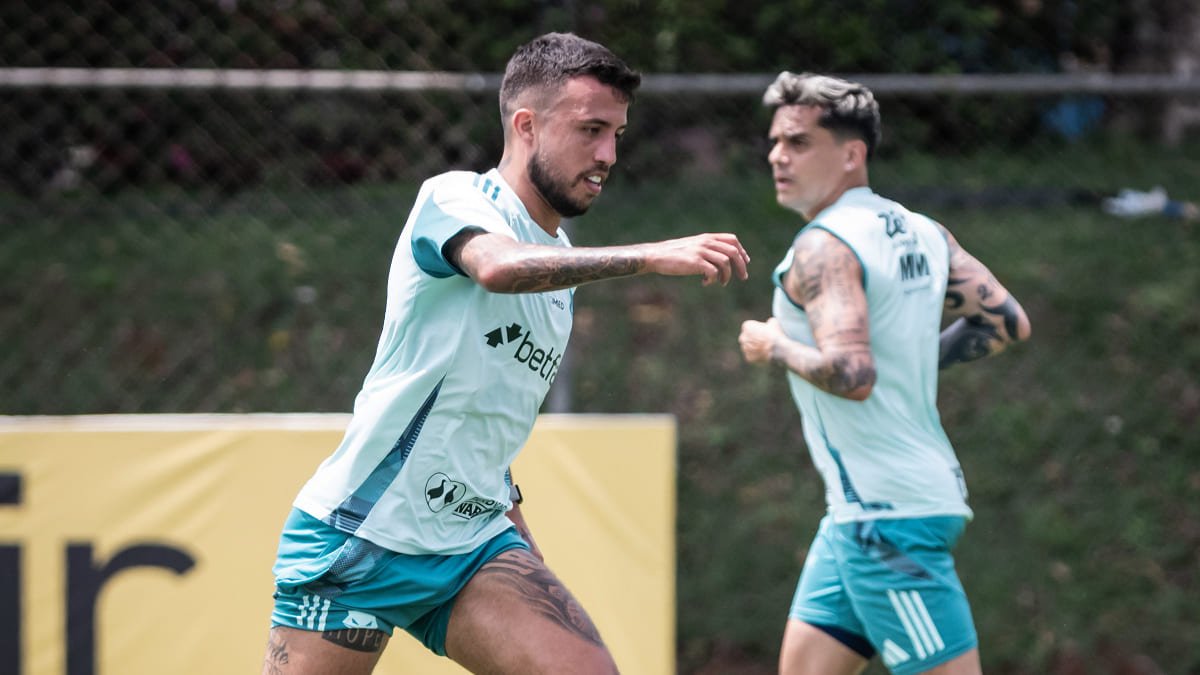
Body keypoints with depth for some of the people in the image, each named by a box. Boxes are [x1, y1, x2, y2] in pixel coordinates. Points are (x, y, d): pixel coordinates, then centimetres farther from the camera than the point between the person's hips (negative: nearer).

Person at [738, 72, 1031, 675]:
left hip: (886, 513, -10)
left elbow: (851, 374, -27)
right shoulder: (921, 233, 12)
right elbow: (1008, 322, 13)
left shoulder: (822, 247, -15)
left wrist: (775, 347, -10)